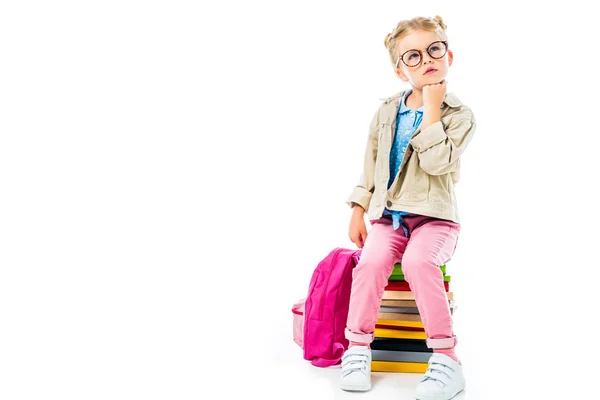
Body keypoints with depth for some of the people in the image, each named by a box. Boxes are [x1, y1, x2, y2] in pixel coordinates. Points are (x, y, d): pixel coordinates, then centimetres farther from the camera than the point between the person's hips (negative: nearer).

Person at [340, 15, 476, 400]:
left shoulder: (459, 114, -2)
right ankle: (358, 346, -13)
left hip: (435, 217, -3)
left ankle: (446, 357, -25)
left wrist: (431, 107, -16)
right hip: (388, 215, 4)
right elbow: (371, 165, 18)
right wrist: (359, 209, 10)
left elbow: (437, 162, -19)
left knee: (418, 260, -34)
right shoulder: (386, 112, 11)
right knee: (372, 260, -27)